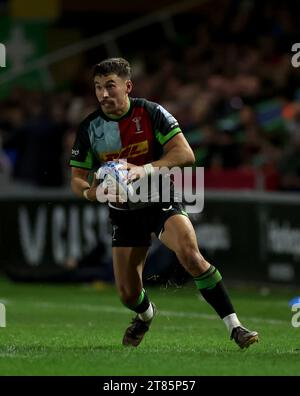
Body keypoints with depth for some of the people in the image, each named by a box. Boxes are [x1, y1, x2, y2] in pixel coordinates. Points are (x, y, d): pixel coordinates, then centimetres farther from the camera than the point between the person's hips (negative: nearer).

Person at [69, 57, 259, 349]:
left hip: (162, 202, -3)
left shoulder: (151, 113, -14)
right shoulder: (89, 128, -7)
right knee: (128, 294, -2)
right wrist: (95, 192, -25)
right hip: (123, 213, 3)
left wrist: (145, 169, -35)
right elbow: (76, 180, -2)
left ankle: (234, 326, -26)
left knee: (190, 254, -31)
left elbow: (185, 154, -21)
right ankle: (146, 315, 38)